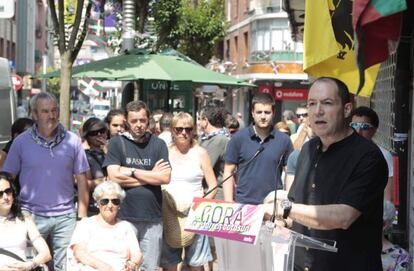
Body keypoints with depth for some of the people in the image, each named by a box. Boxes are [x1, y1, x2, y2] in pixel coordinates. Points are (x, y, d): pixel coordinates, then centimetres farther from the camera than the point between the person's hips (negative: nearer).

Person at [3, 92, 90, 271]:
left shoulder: (72, 141, 2)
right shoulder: (21, 142, 0)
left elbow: (81, 180, 5)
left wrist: (82, 216, 1)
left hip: (65, 216, 1)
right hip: (31, 216, 0)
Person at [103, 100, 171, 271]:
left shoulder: (158, 144, 7)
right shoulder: (117, 143, 2)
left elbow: (165, 178, -4)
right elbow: (114, 177, -10)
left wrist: (132, 171, -6)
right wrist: (150, 176, -5)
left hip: (152, 218, 1)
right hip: (124, 216, -1)